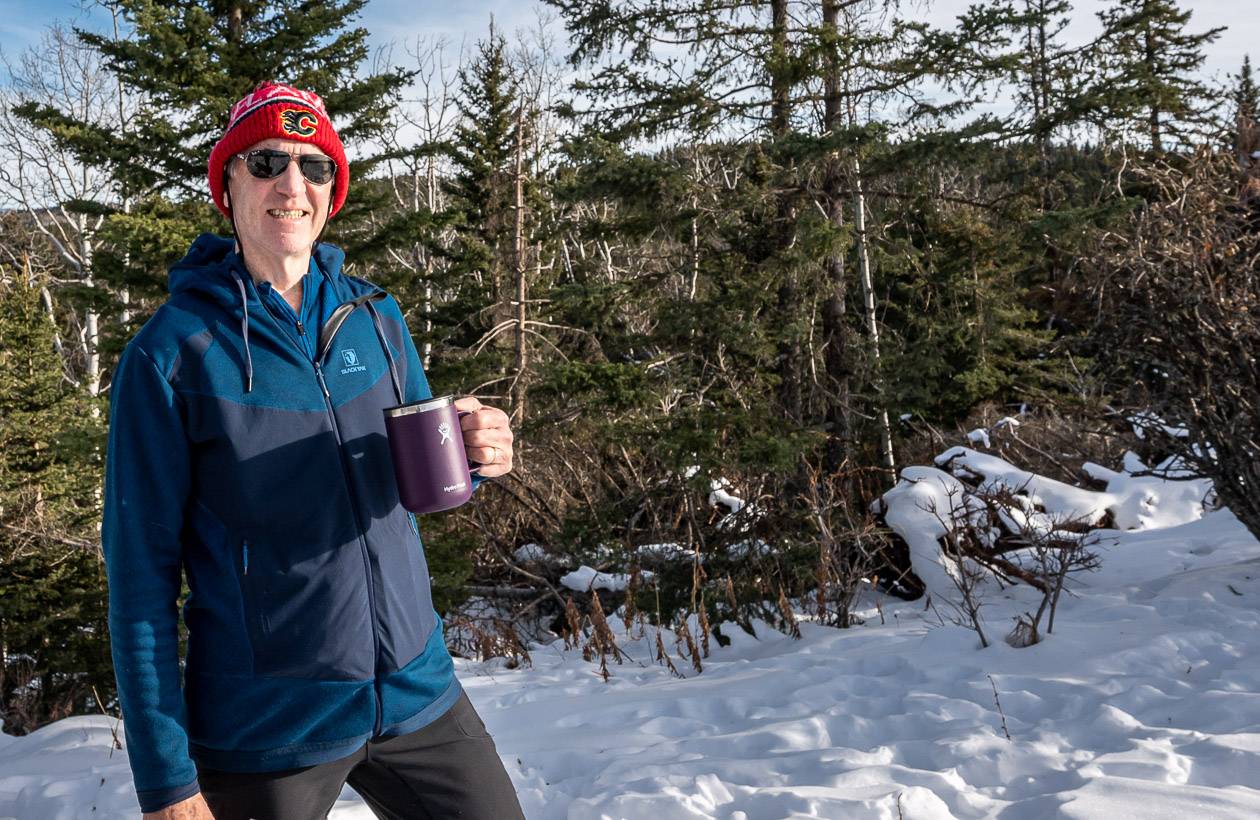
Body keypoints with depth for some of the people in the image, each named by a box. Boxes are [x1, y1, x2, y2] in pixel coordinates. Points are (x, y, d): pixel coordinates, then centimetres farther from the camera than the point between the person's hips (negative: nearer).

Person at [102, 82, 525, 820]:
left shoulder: (375, 317, 2)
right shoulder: (173, 352, -10)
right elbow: (143, 569, -8)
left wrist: (473, 450, -11)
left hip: (417, 695, 4)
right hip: (265, 732, -3)